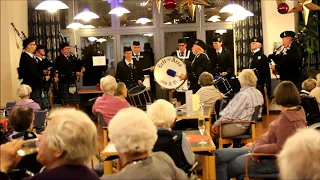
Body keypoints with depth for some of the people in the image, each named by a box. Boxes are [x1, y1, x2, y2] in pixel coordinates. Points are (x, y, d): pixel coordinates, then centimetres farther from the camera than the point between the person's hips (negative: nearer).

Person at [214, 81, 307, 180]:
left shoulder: (286, 119, -26)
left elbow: (280, 148, -28)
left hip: (273, 161, -10)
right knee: (218, 154, 5)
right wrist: (256, 144, 12)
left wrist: (257, 149, -18)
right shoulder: (299, 110, 5)